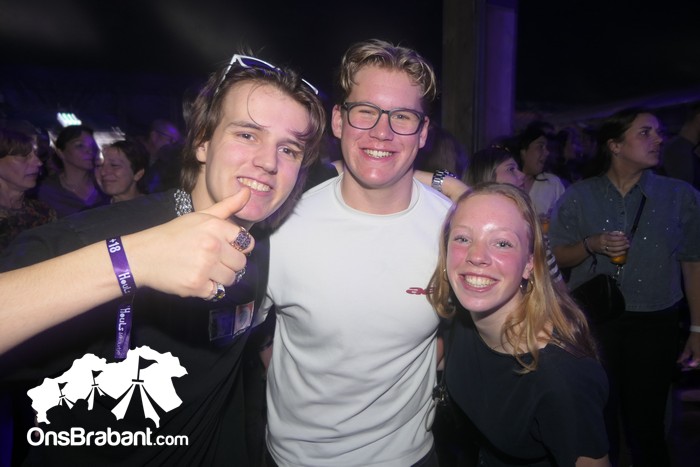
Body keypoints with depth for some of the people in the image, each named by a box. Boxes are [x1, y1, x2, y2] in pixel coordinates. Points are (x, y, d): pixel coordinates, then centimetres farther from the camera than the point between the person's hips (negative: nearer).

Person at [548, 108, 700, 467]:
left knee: (646, 423, 9)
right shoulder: (578, 197, 1)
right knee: (597, 418, 8)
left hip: (656, 324, 1)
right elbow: (556, 257, 4)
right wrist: (592, 245, -15)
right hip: (592, 319, 0)